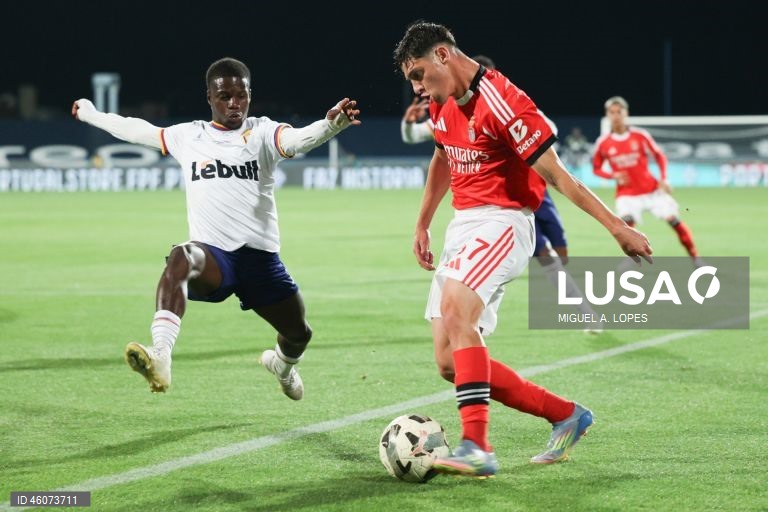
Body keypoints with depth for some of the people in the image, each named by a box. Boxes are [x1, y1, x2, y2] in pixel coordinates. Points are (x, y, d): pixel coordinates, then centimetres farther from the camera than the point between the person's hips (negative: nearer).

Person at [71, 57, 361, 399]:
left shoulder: (262, 134, 3)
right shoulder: (188, 136, 12)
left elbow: (298, 139, -18)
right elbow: (135, 131, 26)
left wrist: (331, 124, -41)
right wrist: (90, 114, 39)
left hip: (260, 257, 1)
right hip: (212, 255, -1)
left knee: (298, 333, 13)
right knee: (181, 258, -37)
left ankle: (283, 365, 56)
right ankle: (160, 359, -54)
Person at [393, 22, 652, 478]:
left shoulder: (501, 102, -17)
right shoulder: (442, 104, 10)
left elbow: (554, 173, -17)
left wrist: (616, 226, -17)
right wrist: (422, 226, 34)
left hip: (502, 222, -9)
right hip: (462, 226, 9)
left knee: (456, 309, -34)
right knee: (451, 362, 0)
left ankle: (477, 448, -38)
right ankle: (566, 415, 14)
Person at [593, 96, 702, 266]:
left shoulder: (640, 135, -8)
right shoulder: (603, 143, -7)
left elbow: (659, 155, 5)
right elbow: (596, 168, 7)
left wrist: (663, 179, -8)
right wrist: (613, 176, -12)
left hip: (651, 190, 1)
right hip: (627, 194, -1)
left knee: (674, 220, -1)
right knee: (626, 222, -25)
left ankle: (695, 258, 11)